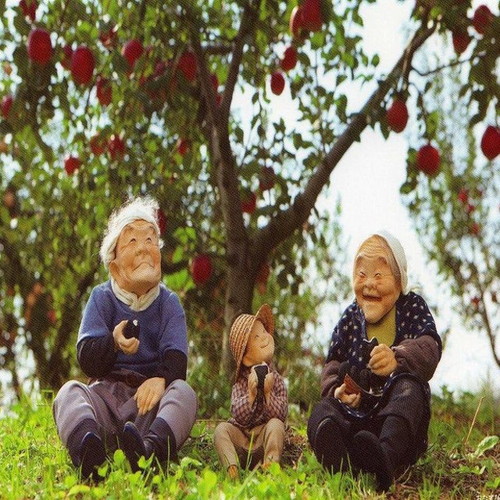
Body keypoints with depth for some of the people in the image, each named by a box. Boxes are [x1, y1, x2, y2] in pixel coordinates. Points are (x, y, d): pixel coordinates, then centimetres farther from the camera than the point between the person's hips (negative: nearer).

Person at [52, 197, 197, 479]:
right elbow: (86, 360, -2)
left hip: (151, 396, 0)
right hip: (106, 394, 0)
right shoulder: (102, 298, 10)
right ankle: (88, 453, -63)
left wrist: (161, 379, -33)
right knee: (69, 392, -29)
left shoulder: (168, 302, 10)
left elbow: (177, 359, -7)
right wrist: (113, 343, -26)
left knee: (183, 391, -31)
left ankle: (150, 450, -64)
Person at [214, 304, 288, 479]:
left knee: (276, 425, -28)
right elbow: (238, 416, -13)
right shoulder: (241, 382, 0)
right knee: (222, 429, -23)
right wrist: (251, 394, -26)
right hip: (241, 437, 1)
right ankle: (232, 467, -38)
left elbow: (281, 414, -10)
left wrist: (268, 393, -23)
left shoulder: (276, 380, 1)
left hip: (264, 438, -1)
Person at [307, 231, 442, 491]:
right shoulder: (350, 317, 14)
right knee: (322, 411, -25)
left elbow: (429, 347, -16)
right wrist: (337, 388, -16)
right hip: (357, 409, 3)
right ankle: (337, 460, -62)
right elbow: (333, 363, 10)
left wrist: (398, 359, -39)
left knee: (409, 389, -35)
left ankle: (385, 455, -65)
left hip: (398, 408, -3)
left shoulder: (413, 307, 5)